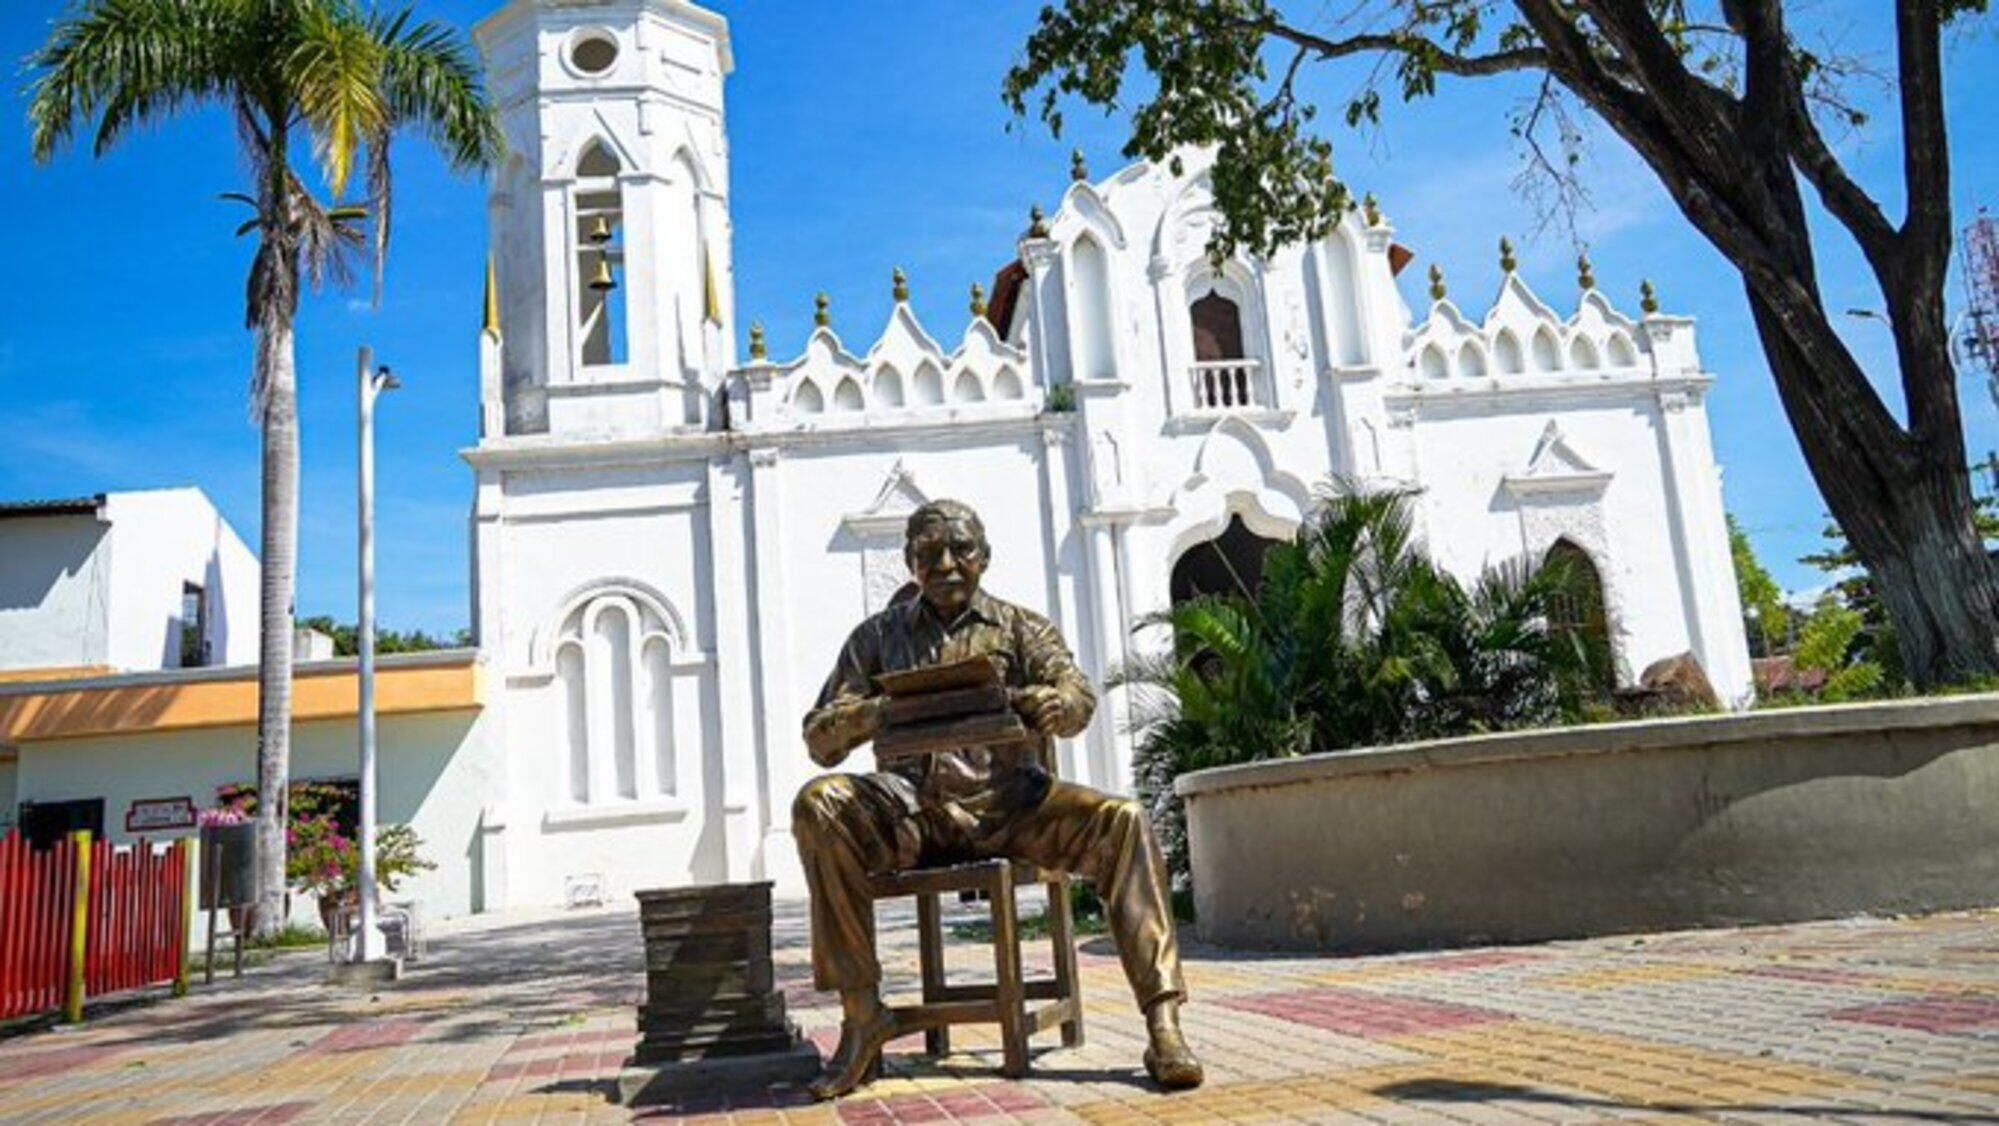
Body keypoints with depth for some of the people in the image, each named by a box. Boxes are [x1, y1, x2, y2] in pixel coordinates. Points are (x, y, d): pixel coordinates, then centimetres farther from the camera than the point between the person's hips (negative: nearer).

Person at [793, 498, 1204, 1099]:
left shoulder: (1021, 627, 13)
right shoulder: (878, 636, 13)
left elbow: (1079, 699, -2)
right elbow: (819, 740, 7)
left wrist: (1053, 705, -29)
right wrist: (869, 713, -17)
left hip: (1008, 797, 0)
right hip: (913, 806, 0)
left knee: (1121, 821, -25)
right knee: (818, 804, -29)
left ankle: (1162, 1019, -26)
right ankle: (861, 1013, -23)